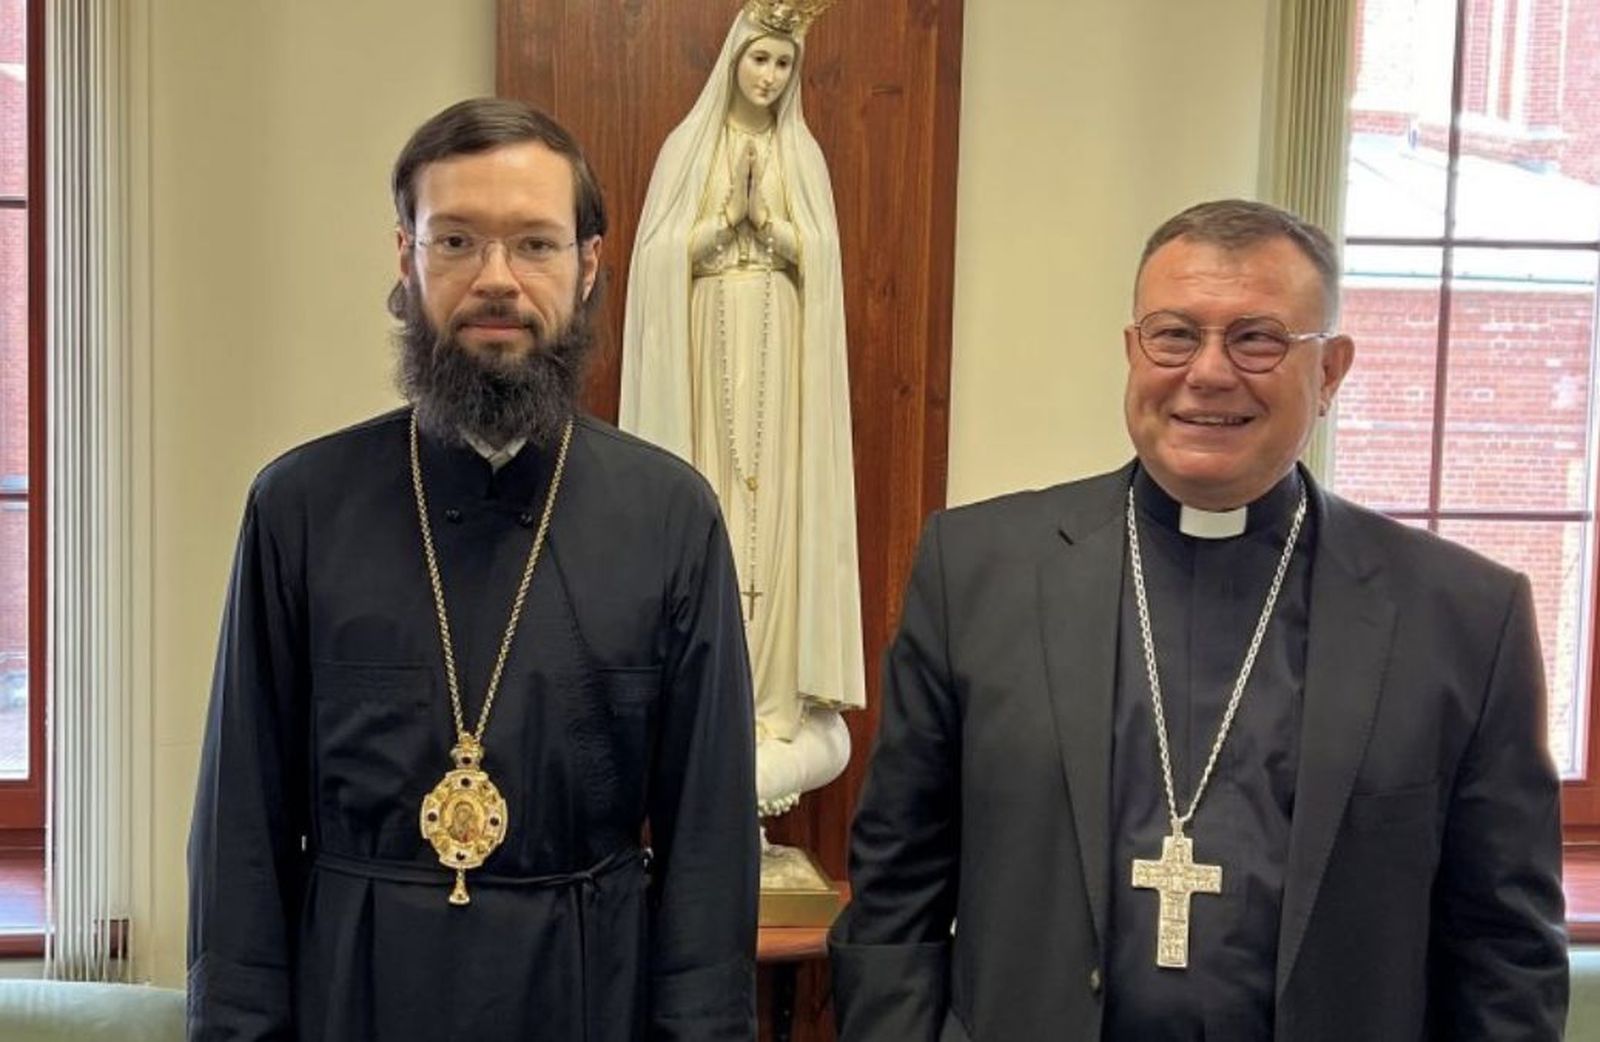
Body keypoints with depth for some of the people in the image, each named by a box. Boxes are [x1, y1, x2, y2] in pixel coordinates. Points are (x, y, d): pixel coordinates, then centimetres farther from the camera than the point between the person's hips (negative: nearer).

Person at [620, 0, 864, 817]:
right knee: (708, 502, -2)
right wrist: (728, 214, -13)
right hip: (706, 343, -1)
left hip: (779, 349, 1)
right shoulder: (689, 145, 4)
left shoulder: (803, 153, 9)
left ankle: (769, 684, 7)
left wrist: (765, 215, -12)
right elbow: (664, 255, -3)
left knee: (773, 500, 0)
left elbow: (817, 256, 2)